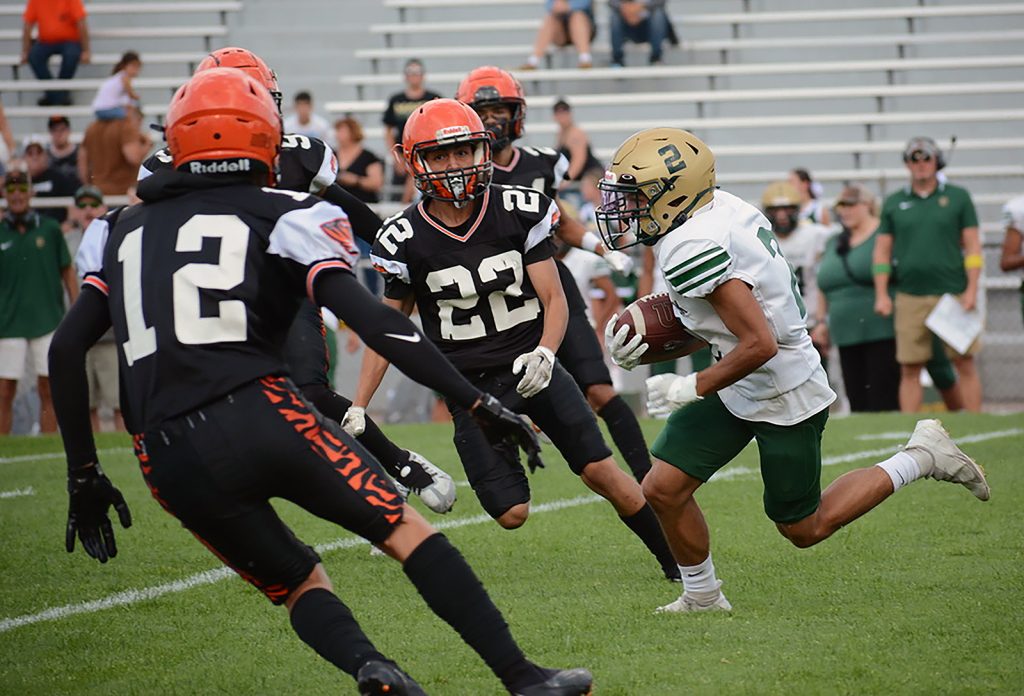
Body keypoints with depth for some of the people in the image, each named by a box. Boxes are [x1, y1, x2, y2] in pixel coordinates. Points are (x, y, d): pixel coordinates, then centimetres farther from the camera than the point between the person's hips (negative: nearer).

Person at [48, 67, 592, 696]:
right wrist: (477, 403, -1)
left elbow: (66, 348, 16)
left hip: (170, 464, 4)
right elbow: (371, 320, -3)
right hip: (259, 418, -4)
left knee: (299, 584, 18)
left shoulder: (126, 229, 22)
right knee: (406, 531, 7)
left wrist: (84, 473, 22)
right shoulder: (281, 216, 8)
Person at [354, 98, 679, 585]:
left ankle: (678, 561, 11)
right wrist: (356, 409, 0)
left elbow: (554, 299, -5)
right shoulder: (406, 240, -8)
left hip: (532, 367, 1)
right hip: (469, 384, -1)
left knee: (602, 472, -5)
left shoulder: (520, 212, -7)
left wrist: (544, 354, -25)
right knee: (512, 514, -8)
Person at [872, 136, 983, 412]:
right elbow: (882, 251, 12)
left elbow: (973, 246, 4)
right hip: (910, 296, 1)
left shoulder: (958, 197, 6)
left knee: (965, 362, -1)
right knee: (910, 369, 0)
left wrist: (971, 290, -5)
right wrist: (881, 295, 3)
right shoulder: (894, 203, 10)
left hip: (953, 294, -1)